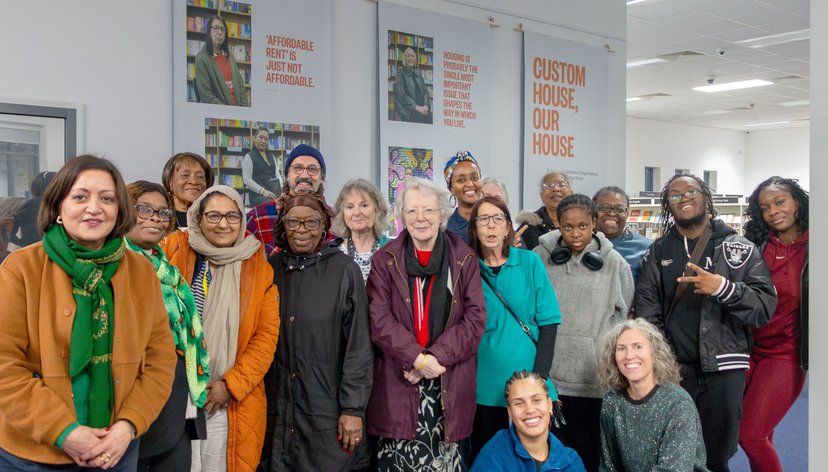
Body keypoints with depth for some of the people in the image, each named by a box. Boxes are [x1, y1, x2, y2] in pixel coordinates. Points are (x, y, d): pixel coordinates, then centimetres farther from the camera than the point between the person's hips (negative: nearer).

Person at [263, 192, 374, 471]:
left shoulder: (344, 270, -6)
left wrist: (353, 409, -9)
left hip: (328, 414, -3)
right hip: (275, 413, 3)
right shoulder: (270, 269, 4)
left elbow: (359, 346, -7)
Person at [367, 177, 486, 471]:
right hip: (398, 383, 0)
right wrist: (417, 359, -15)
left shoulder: (464, 259, 6)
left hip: (450, 385, 1)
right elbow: (380, 320, -4)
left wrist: (435, 357, -11)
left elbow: (475, 318, -1)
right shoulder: (385, 260, 5)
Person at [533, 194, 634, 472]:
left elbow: (622, 313, 10)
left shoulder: (613, 262, 0)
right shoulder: (540, 258, -2)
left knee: (587, 449, 8)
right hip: (549, 371, 0)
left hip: (595, 374, 0)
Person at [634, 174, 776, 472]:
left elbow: (766, 305, -3)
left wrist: (722, 288, -20)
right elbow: (646, 307, 2)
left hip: (723, 369, -1)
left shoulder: (739, 248, 5)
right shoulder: (658, 252, 10)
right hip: (672, 368, 1)